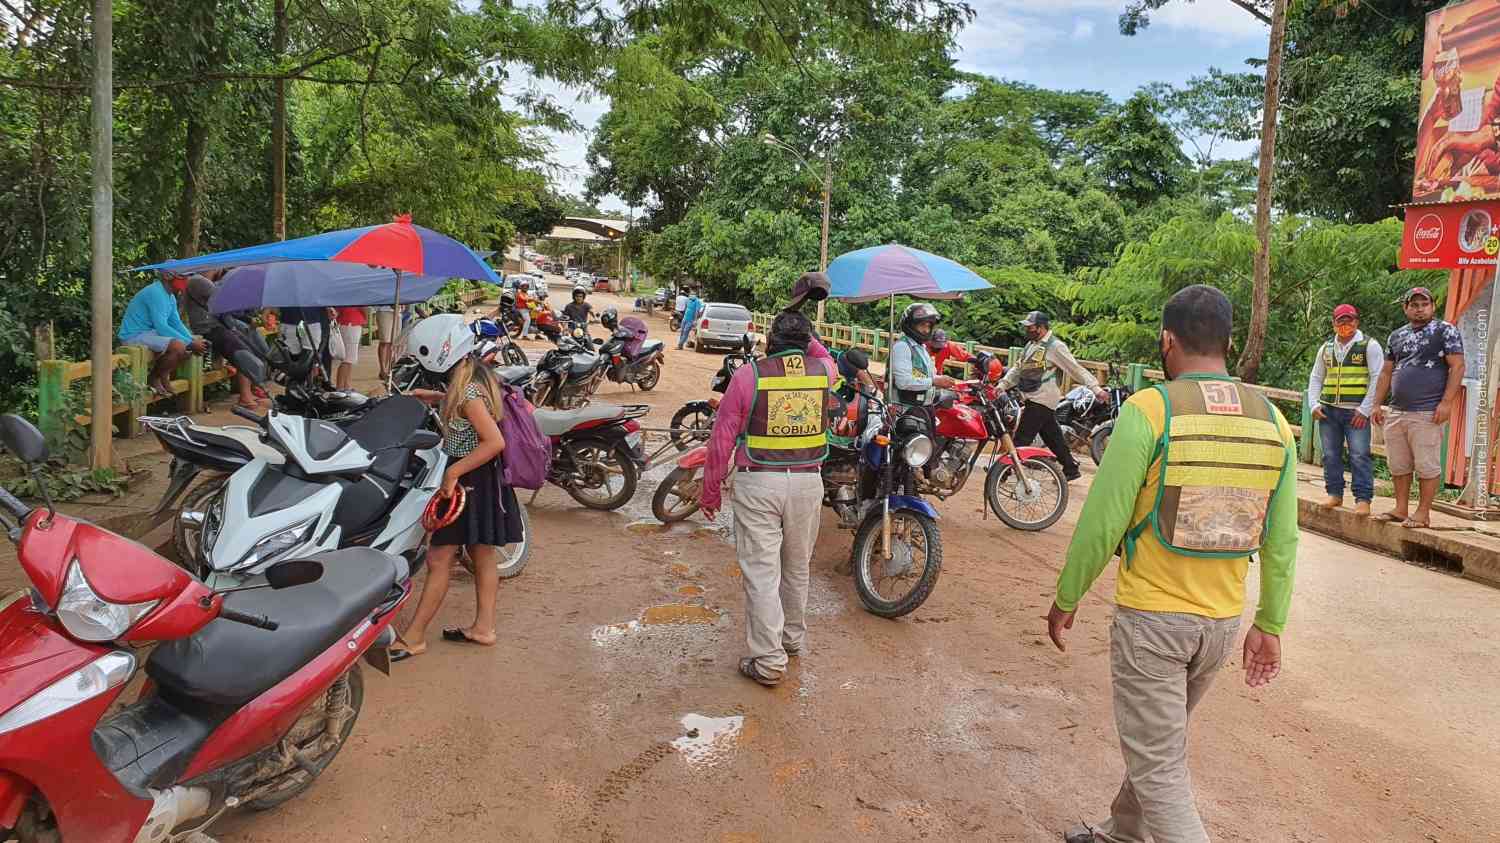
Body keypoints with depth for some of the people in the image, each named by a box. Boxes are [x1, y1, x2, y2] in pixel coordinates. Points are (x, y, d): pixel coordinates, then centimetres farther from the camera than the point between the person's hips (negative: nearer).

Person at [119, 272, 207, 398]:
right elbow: (161, 327, -27)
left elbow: (177, 324, 12)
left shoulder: (171, 297, 10)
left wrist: (193, 340, -5)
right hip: (134, 336, -10)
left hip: (149, 334, 10)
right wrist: (189, 343, -25)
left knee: (188, 347, 4)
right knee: (178, 347, -29)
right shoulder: (155, 293, -21)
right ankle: (153, 379, -9)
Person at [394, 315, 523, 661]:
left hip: (469, 479, -10)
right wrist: (438, 398, 20)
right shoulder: (479, 375, 5)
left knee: (439, 558, -1)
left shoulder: (466, 391, -22)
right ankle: (483, 627, 27)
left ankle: (413, 638, 8)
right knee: (484, 554, 16)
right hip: (487, 478, 10)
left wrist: (454, 472, -25)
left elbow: (495, 441, -28)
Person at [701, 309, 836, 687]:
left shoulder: (748, 375, -7)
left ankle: (768, 661, 4)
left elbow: (722, 439, -4)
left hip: (759, 483, -3)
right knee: (797, 567, 20)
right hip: (807, 482, 4)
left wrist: (711, 490, 5)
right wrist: (804, 333, 38)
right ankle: (793, 638, 36)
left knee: (761, 572, 1)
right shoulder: (823, 370, 1)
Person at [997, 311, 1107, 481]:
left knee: (1022, 438, -8)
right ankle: (1071, 469, 23)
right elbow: (1018, 369, 20)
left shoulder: (1055, 346, -10)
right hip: (1034, 399, 9)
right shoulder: (1031, 345, 17)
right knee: (1054, 438, 14)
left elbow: (1076, 369, -12)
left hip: (1041, 401, -9)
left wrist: (1096, 389, -17)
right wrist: (1002, 385, 8)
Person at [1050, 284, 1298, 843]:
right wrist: (1270, 626, 15)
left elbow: (1101, 524, -16)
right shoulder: (1273, 422, 1)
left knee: (1158, 768, 6)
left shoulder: (1147, 410, -17)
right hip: (1223, 621, 6)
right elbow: (1281, 541, 5)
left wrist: (1065, 599, -2)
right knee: (1159, 741, 25)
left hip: (1150, 616, -6)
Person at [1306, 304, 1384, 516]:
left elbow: (1378, 378, -5)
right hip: (1329, 410, 5)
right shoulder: (1326, 348, 15)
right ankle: (1335, 494, 19)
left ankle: (1363, 499, -3)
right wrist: (1314, 405, 5)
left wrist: (1365, 409, -10)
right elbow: (1316, 378, 19)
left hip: (1356, 411, -5)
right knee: (1330, 455, 8)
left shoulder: (1369, 346, 0)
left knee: (1359, 456, -7)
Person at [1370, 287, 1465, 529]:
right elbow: (1386, 372, 19)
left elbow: (1457, 366, -7)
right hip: (1396, 413, 6)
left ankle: (1423, 513, 5)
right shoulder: (1396, 336, 16)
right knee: (1398, 465, 10)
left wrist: (1446, 402, -15)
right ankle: (1400, 509, 20)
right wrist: (1377, 404, 13)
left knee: (1427, 465, -2)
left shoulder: (1445, 331, 0)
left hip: (1427, 414, -6)